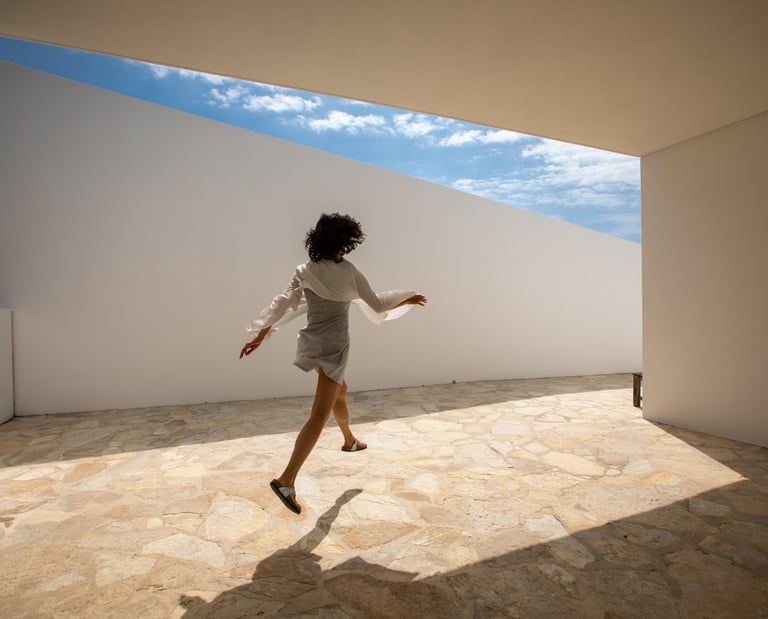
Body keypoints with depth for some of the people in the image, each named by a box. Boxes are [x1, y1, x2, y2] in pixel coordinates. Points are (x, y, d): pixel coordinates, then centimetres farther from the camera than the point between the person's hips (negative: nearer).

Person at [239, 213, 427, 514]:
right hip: (333, 345, -7)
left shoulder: (304, 272, 1)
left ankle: (350, 440, 50)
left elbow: (282, 305, 0)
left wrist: (259, 335, 7)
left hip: (312, 342, 7)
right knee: (320, 414, -7)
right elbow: (376, 305, -3)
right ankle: (286, 480, -13)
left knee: (340, 391, 29)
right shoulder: (348, 271, -10)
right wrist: (408, 299, 12)